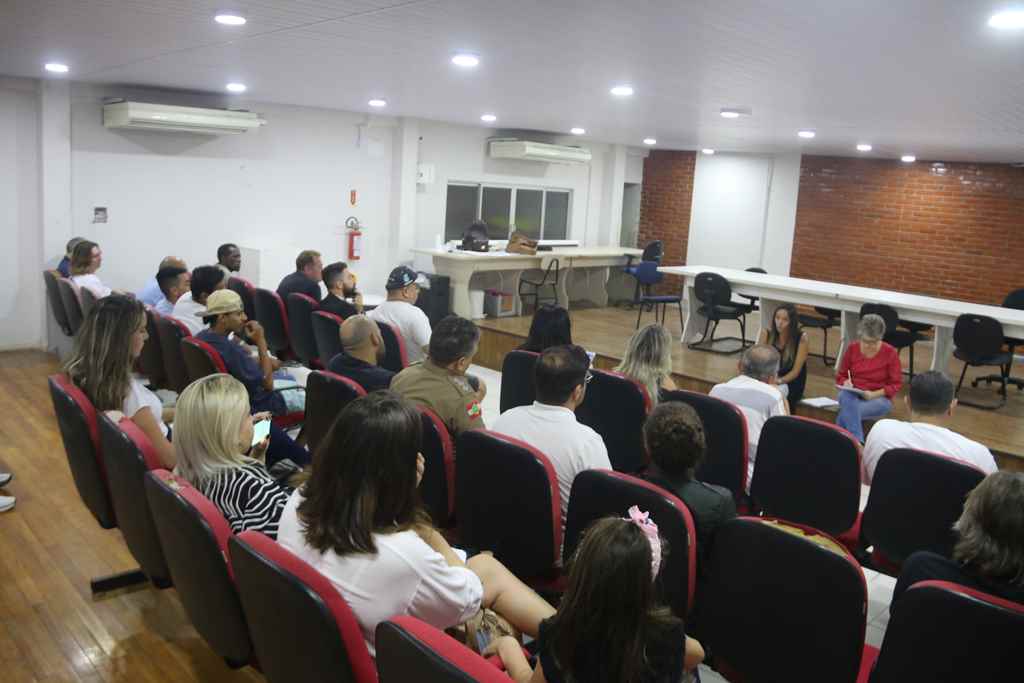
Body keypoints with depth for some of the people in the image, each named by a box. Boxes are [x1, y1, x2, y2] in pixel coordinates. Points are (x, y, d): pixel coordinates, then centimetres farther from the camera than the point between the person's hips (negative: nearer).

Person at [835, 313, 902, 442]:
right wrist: (846, 383, -12)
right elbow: (840, 375, 11)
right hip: (853, 395, 3)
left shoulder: (890, 353, -7)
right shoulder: (852, 348, 0)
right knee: (846, 398, -37)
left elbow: (896, 384, -4)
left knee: (845, 414, -33)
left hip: (879, 398, -2)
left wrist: (874, 394, -18)